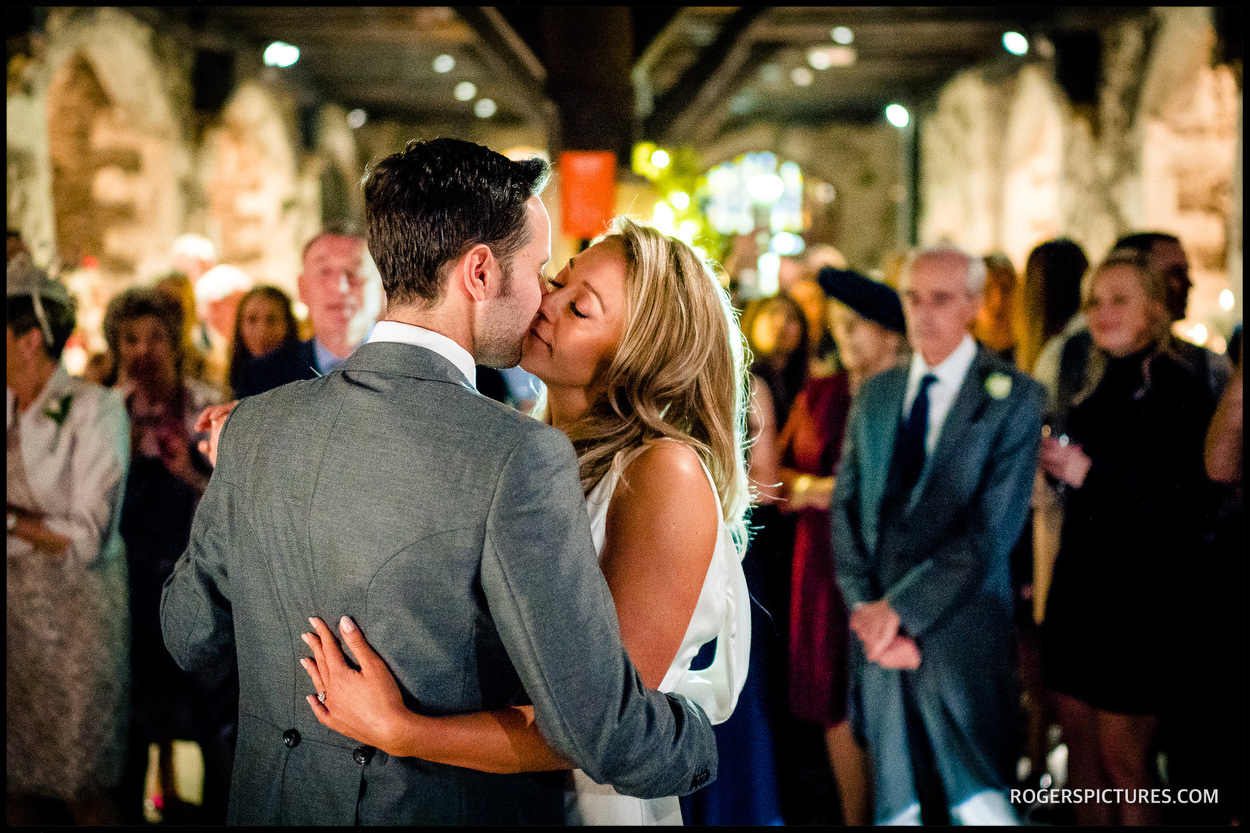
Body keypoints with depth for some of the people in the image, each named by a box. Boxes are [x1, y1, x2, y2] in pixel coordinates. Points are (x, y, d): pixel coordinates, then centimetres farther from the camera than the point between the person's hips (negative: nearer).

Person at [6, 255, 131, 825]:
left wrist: (12, 521, -14)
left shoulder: (93, 408, -11)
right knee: (19, 783, 10)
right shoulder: (10, 409, 7)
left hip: (75, 611, -6)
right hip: (15, 605, 6)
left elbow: (86, 538, -16)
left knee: (83, 788, 2)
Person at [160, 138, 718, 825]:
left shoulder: (253, 427, -7)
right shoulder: (517, 458, -24)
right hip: (461, 810, -5)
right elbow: (603, 731, -23)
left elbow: (190, 637, 7)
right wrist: (699, 743, -3)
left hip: (274, 800, 6)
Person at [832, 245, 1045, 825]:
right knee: (895, 804, 10)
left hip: (959, 632, -4)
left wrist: (902, 607, -14)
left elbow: (993, 529, -11)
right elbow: (845, 510, 9)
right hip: (877, 628, 4)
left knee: (976, 801, -5)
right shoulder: (874, 394, 13)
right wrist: (868, 610, -4)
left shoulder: (1013, 397, -3)